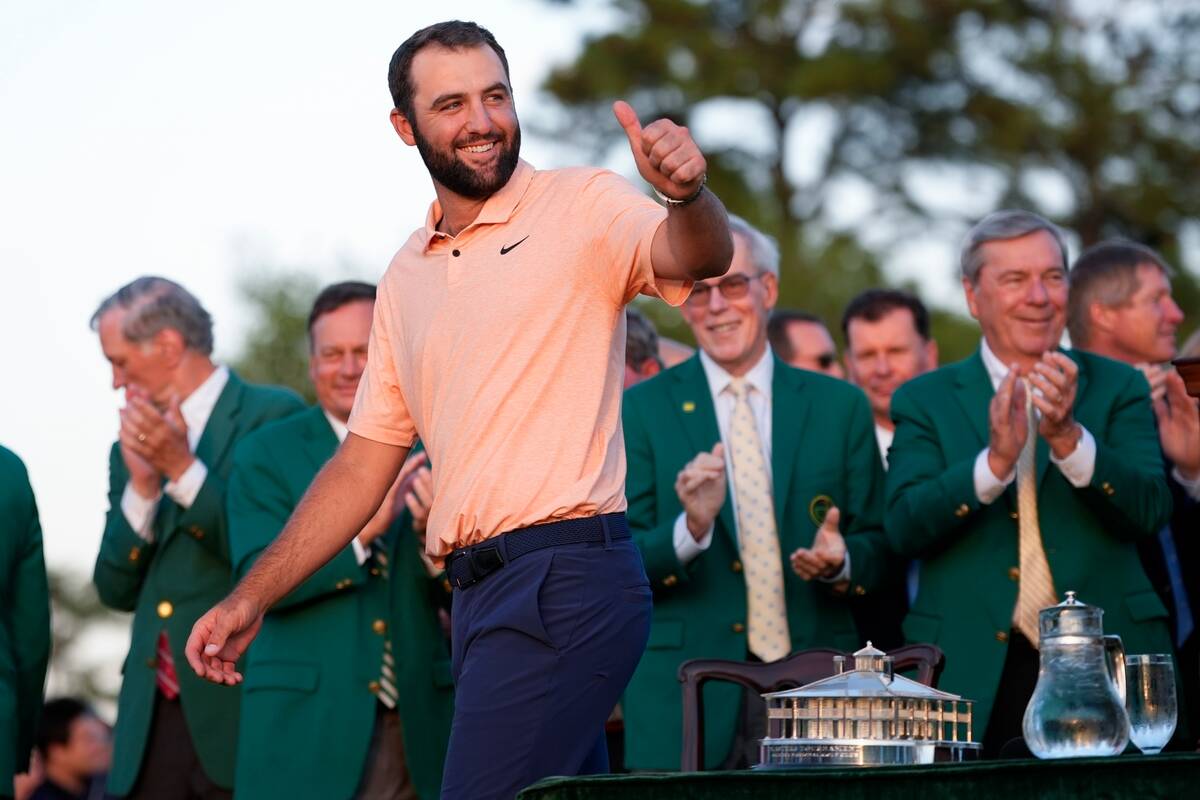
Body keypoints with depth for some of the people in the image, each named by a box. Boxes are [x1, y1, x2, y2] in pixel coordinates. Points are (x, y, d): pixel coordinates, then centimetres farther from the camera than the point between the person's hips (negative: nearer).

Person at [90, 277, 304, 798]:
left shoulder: (273, 417, -1)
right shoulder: (133, 448, 17)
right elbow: (116, 591, 12)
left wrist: (183, 469, -12)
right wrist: (142, 486, -2)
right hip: (153, 716, 5)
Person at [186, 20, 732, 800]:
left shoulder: (581, 205, 0)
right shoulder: (407, 277, 18)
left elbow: (694, 258, -20)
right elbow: (366, 464, 21)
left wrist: (686, 196, -44)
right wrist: (252, 598, 16)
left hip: (566, 584, -7)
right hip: (480, 590, 7)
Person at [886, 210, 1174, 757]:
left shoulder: (1118, 388, 8)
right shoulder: (925, 400, 7)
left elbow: (1149, 512, -5)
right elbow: (904, 529, -7)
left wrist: (1069, 437, -20)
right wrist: (995, 460, -23)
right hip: (972, 676, -1)